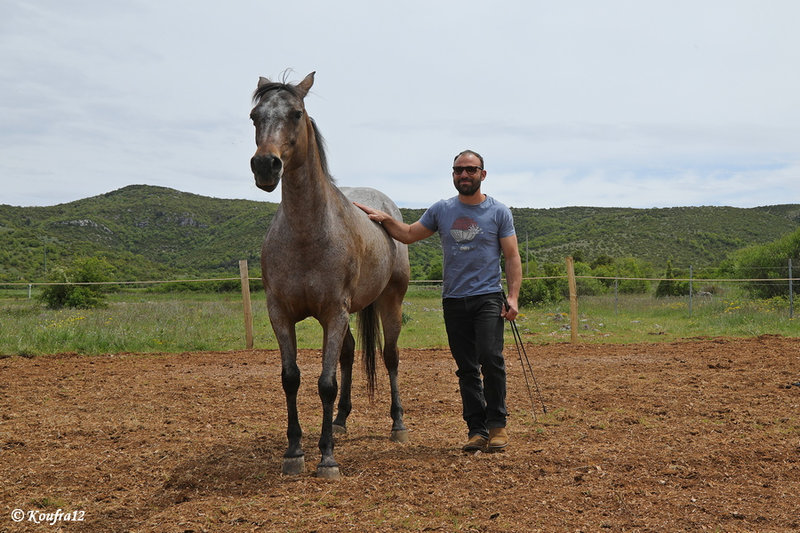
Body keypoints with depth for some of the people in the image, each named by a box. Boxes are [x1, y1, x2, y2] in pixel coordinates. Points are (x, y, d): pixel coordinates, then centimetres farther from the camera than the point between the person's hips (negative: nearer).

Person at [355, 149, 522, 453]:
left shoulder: (499, 212, 2)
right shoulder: (441, 210, 11)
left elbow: (512, 257, 0)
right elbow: (409, 235, 18)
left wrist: (513, 296, -11)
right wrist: (383, 219, 3)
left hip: (488, 299, -3)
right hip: (453, 301, 4)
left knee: (490, 358, -19)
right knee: (466, 369, 6)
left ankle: (497, 424, -7)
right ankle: (477, 430, 11)